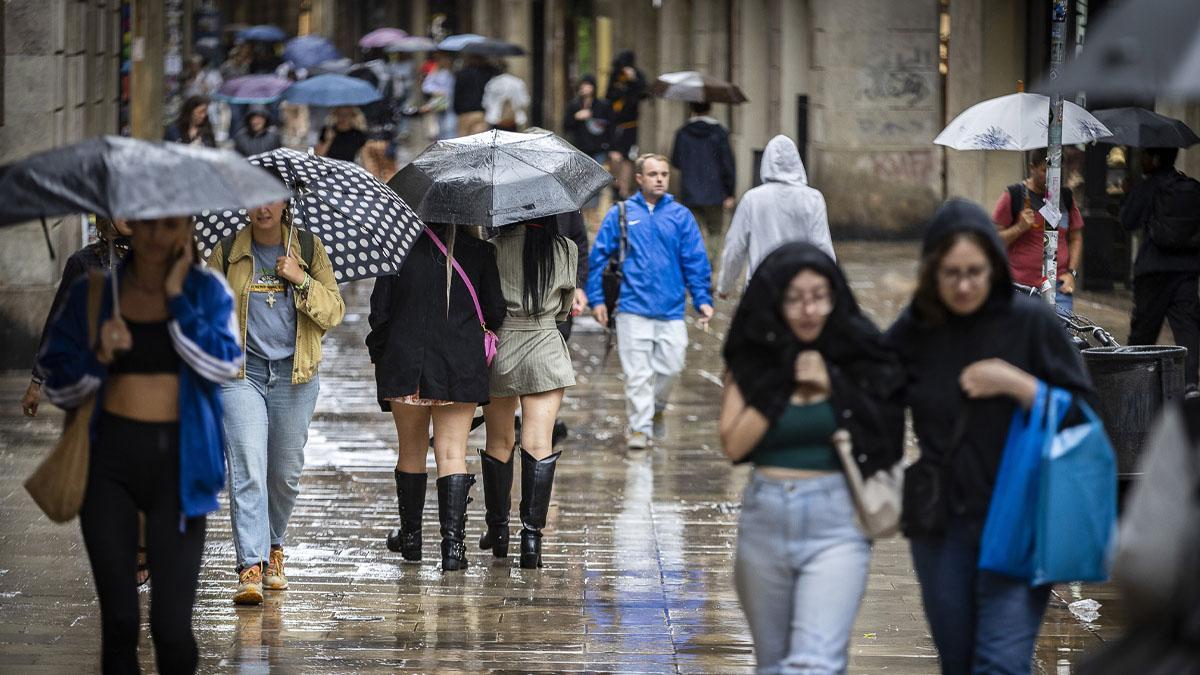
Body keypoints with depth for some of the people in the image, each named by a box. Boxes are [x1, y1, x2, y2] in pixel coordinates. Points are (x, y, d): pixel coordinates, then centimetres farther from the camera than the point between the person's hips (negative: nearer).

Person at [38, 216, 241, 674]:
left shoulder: (206, 290, 3)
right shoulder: (92, 293, 4)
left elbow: (223, 365, -14)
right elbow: (58, 390, 4)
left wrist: (176, 295, -12)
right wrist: (99, 356, -14)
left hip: (177, 462, -1)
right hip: (110, 456, 1)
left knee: (171, 621, -8)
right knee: (119, 619, 1)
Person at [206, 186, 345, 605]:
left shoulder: (309, 249, 5)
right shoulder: (227, 253, 5)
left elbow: (334, 313, 1)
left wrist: (301, 279, -13)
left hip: (294, 375, 1)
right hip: (241, 373, -1)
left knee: (286, 472, 10)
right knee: (247, 468, -15)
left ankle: (273, 546, 35)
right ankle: (250, 568, -19)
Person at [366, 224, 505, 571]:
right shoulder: (479, 251, -2)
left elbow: (380, 311, -3)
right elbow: (494, 314, 1)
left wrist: (378, 353, 12)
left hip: (405, 363, 0)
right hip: (460, 369, 0)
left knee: (411, 451, 16)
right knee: (453, 452, 0)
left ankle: (410, 536, 27)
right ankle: (453, 543, -11)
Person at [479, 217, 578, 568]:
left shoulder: (495, 247, -7)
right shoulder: (566, 250, -2)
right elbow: (565, 307, 10)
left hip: (499, 351, 0)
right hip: (545, 350, 0)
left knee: (499, 443, 14)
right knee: (539, 444, -2)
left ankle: (497, 530, 24)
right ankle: (532, 535, -11)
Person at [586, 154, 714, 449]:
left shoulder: (680, 215, 4)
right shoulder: (621, 214, 2)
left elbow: (696, 260, 4)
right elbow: (598, 257, 4)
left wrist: (702, 299, -3)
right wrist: (596, 298, -1)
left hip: (671, 308, 1)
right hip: (633, 308, -1)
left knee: (671, 366, 5)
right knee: (637, 372, -3)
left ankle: (654, 405, 32)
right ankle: (640, 427, 5)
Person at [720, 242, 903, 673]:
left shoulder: (857, 358, 0)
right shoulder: (750, 363, 3)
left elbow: (884, 437, -3)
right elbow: (734, 444, -6)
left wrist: (834, 386, -11)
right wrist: (782, 383, -11)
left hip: (836, 523, -3)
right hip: (764, 521, 3)